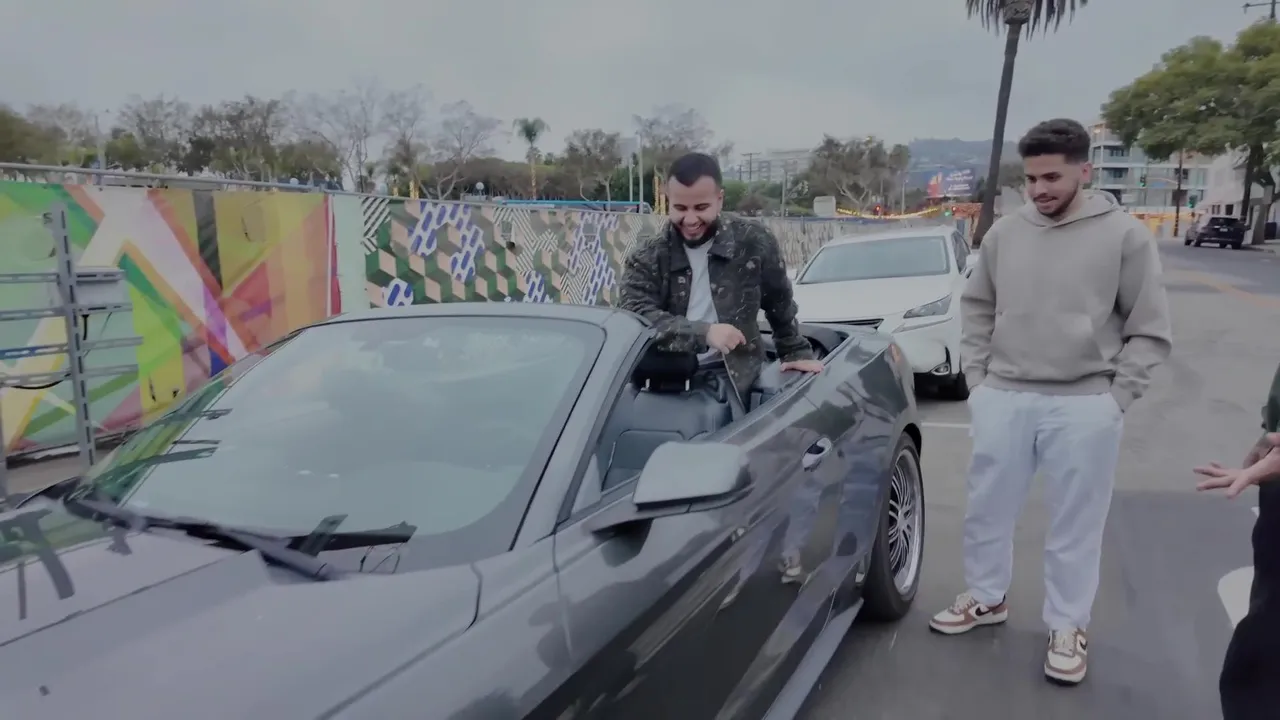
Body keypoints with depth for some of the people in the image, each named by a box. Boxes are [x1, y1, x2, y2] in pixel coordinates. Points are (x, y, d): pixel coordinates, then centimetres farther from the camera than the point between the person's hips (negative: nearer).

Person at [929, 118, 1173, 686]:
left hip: (1084, 408, -3)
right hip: (1003, 399, 3)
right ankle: (987, 599, 35)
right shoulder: (1004, 233, 4)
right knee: (988, 508, 13)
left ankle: (1068, 627, 27)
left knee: (1076, 523, 8)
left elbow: (1150, 330, 0)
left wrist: (1115, 397, -6)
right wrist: (977, 378, 6)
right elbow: (976, 310, 13)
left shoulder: (1125, 236, -4)